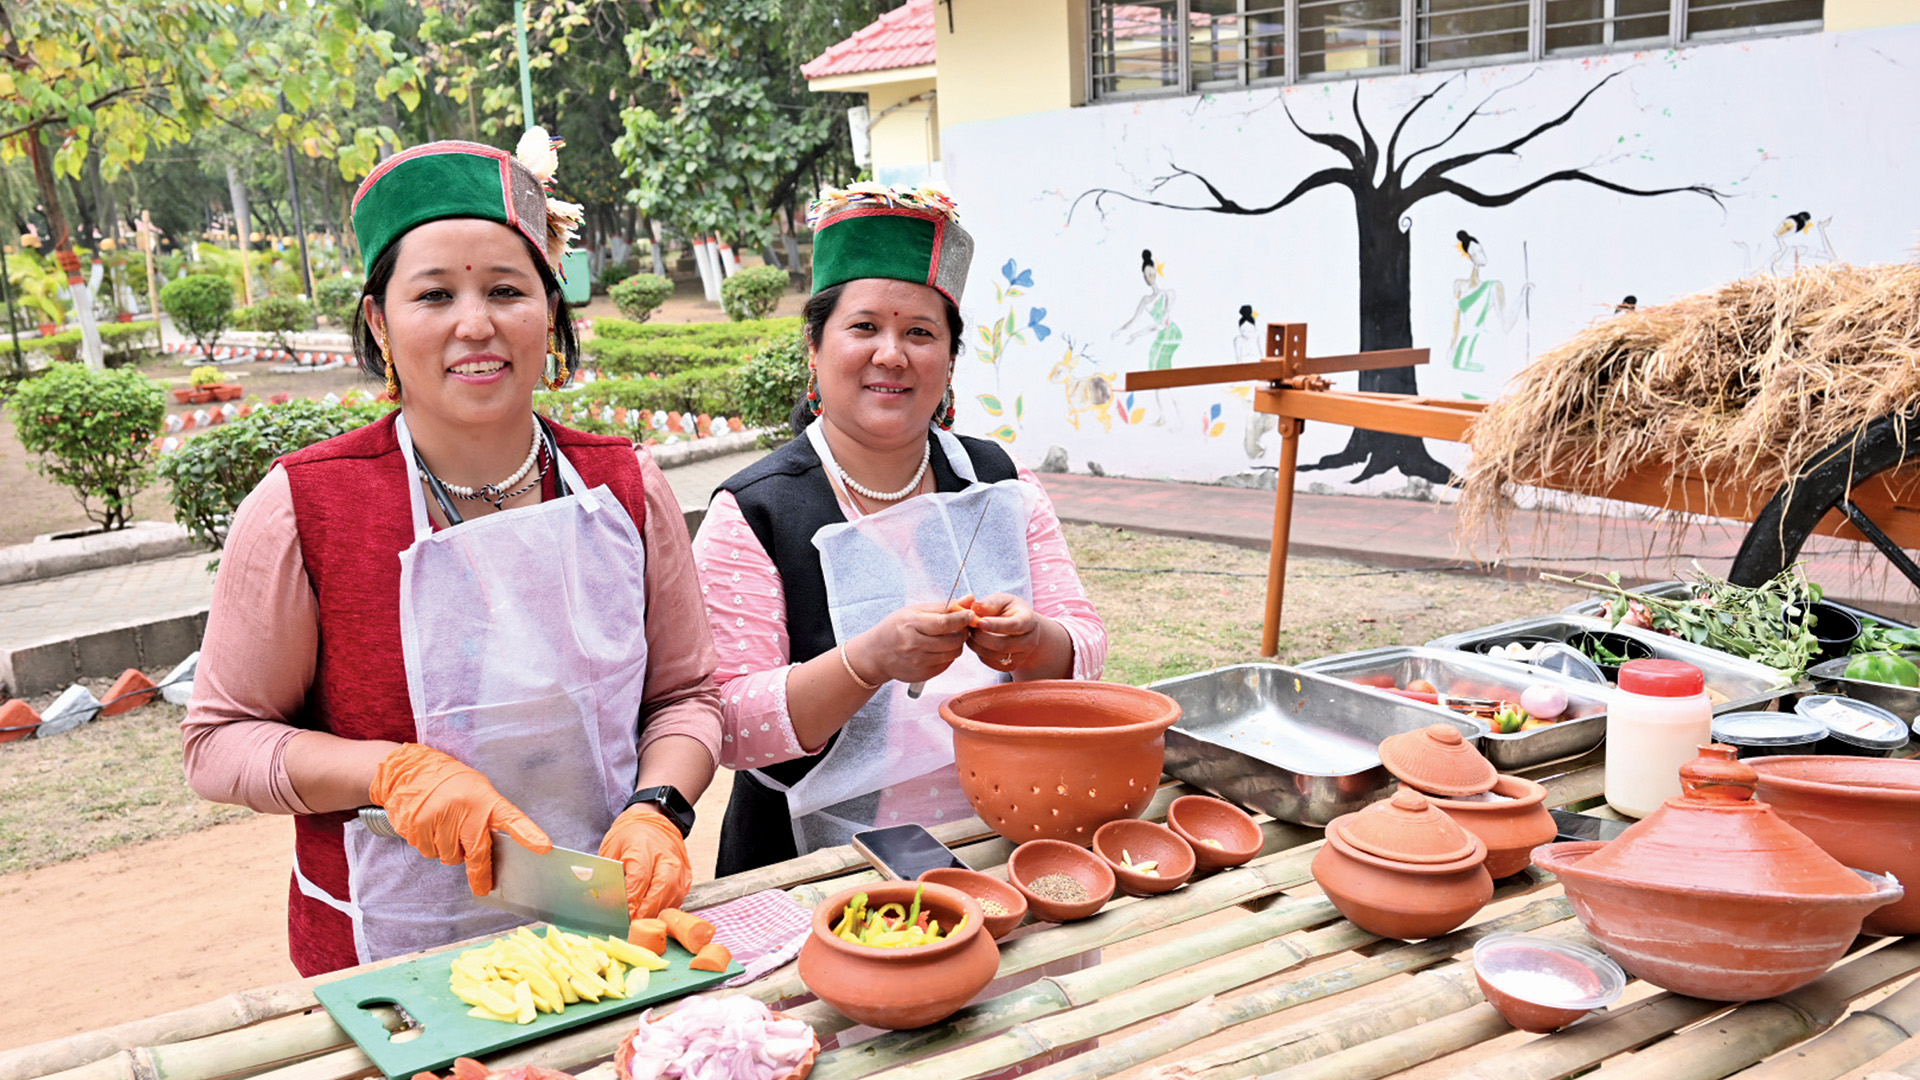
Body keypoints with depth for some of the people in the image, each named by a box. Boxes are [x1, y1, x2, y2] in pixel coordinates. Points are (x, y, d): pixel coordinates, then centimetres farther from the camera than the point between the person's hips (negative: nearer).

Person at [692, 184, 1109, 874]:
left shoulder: (1001, 484, 9)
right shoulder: (753, 514, -4)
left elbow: (1085, 653, 8)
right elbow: (729, 727, -10)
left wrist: (1033, 643, -15)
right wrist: (871, 661, -25)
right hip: (824, 869, -3)